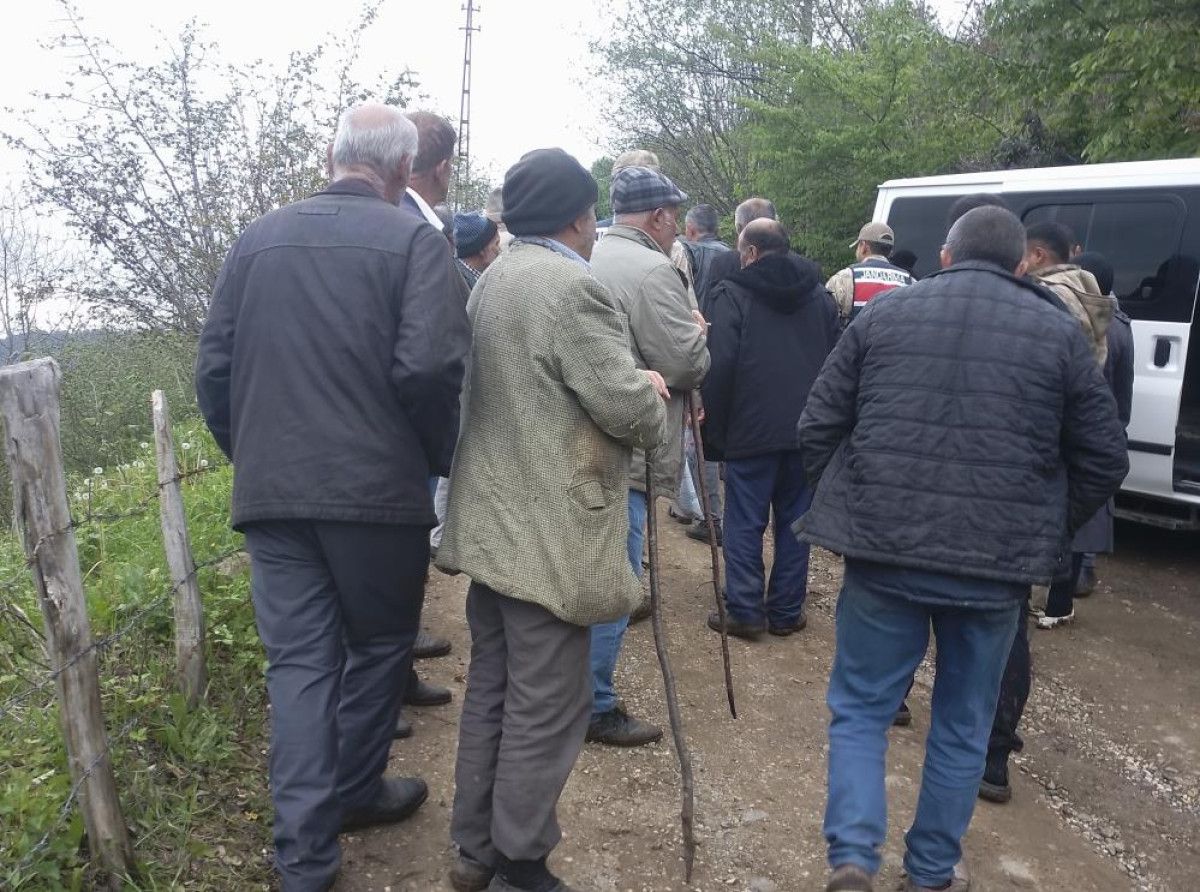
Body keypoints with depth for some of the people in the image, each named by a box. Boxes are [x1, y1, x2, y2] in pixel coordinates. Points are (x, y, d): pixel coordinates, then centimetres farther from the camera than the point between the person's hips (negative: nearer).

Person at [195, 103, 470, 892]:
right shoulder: (413, 240, -7)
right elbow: (429, 368, -17)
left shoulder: (257, 240, 8)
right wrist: (439, 455, 0)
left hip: (270, 490, 4)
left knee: (298, 662, 10)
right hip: (378, 488, -4)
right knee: (378, 646, 17)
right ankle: (354, 791, 34)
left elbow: (214, 368, 7)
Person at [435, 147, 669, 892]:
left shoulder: (492, 281, 13)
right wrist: (652, 399, 4)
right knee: (546, 706, 3)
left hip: (494, 522, 10)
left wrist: (632, 385, 16)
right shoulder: (574, 287, -17)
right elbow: (628, 409, -19)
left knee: (492, 689, 17)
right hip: (550, 536, -9)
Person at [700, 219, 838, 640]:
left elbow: (719, 367, -13)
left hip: (751, 430, -5)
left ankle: (745, 612, 6)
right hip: (808, 430, 5)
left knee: (744, 525, 4)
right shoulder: (817, 294, 12)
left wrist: (713, 430, -5)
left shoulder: (732, 295, -6)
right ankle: (786, 612, 17)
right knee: (795, 521, 11)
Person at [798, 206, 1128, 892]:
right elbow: (1105, 461, 6)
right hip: (997, 565, 1)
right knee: (963, 728, 18)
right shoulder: (1059, 332, 5)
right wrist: (1045, 536, 17)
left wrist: (848, 509, 15)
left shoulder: (883, 314, 6)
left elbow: (818, 426, 4)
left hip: (883, 552, 0)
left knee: (860, 708, 15)